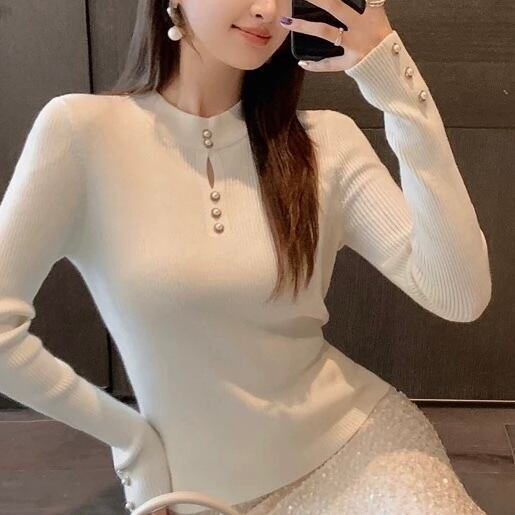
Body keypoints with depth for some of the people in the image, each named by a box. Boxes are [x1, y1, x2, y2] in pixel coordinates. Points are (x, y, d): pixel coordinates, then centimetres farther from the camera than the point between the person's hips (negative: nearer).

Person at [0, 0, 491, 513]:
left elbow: (460, 297, -17)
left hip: (353, 441, 1)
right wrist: (128, 434, -5)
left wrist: (402, 95, -22)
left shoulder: (325, 140, -8)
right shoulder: (82, 129, -13)